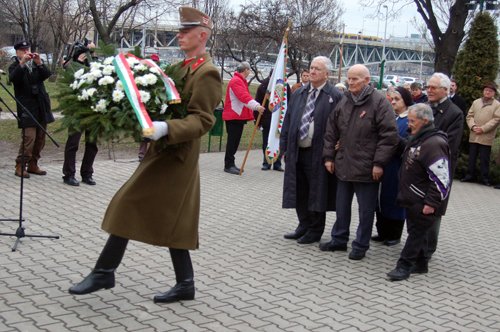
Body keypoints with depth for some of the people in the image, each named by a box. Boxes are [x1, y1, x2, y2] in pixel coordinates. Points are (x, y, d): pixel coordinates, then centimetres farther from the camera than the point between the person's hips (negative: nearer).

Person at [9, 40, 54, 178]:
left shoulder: (36, 64, 15)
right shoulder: (15, 66, 5)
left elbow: (47, 74, -2)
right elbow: (13, 78, -16)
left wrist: (39, 63, -17)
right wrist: (22, 63, -25)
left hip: (41, 106, 5)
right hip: (26, 106, -5)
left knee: (40, 138, 6)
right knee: (29, 137, -14)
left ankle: (33, 164, 16)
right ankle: (20, 166, -6)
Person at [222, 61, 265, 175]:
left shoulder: (241, 81, 20)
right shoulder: (236, 81, -15)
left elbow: (245, 96, 23)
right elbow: (244, 96, -29)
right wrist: (256, 106, -39)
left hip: (239, 116, 10)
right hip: (233, 116, -10)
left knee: (235, 141, 11)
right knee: (232, 141, -8)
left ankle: (230, 164, 17)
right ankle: (228, 165, -5)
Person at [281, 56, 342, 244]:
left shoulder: (334, 96, -7)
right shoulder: (299, 93, 12)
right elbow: (288, 120, 15)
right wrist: (284, 146, 10)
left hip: (318, 153, -6)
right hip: (296, 151, 6)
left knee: (316, 193, 3)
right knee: (299, 192, 14)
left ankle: (315, 231, 16)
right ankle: (304, 227, 28)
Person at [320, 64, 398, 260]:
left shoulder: (379, 102, -11)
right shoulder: (343, 102, 8)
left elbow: (389, 135, -14)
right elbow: (331, 132, 14)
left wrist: (379, 163, -16)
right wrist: (329, 156, 9)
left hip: (367, 168, -6)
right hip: (343, 166, 6)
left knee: (366, 209, 5)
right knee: (342, 206, 17)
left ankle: (361, 245, 17)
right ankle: (339, 240, 30)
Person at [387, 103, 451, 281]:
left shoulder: (434, 144, -21)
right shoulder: (416, 138, 11)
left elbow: (441, 179, -24)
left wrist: (432, 203, -23)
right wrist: (404, 194, 21)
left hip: (423, 204, -10)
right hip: (412, 200, 10)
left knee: (417, 232, -1)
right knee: (416, 231, 16)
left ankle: (405, 265, 6)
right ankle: (420, 264, 27)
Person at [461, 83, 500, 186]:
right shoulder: (476, 102, 13)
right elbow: (469, 116, 10)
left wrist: (483, 129, -15)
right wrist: (473, 126, -8)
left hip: (486, 137, -4)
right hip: (473, 136, 4)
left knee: (484, 159, 0)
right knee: (472, 157, 9)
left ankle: (485, 178, 7)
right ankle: (470, 175, 18)